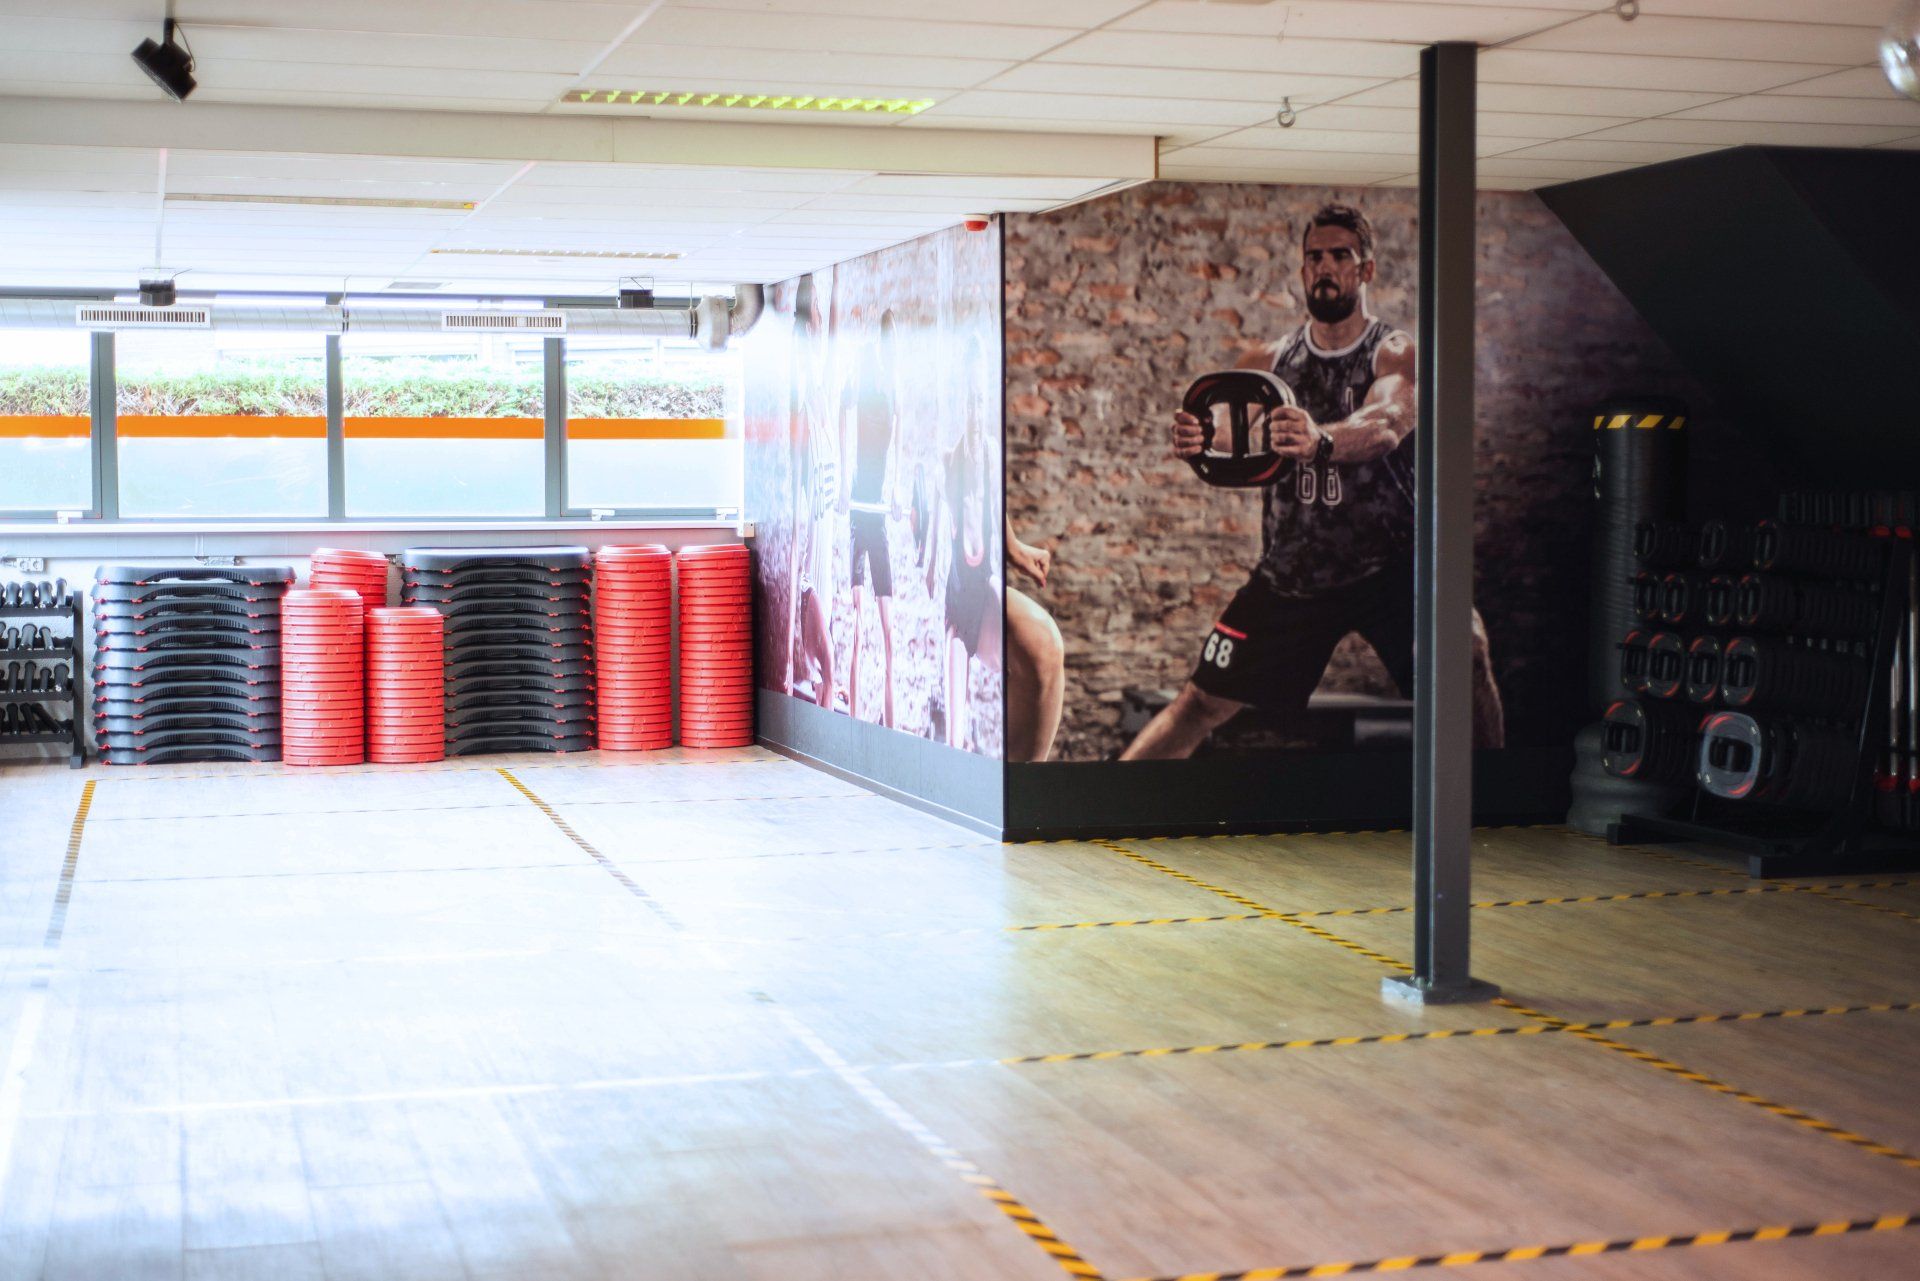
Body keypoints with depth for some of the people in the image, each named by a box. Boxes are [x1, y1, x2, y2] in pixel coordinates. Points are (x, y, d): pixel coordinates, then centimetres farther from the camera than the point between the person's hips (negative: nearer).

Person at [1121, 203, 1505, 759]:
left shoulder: (1397, 353, -8)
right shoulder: (1268, 361, 5)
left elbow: (1385, 425, -30)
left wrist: (1319, 440, -52)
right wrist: (1196, 441, -35)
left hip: (1388, 563, -3)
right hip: (1290, 570, 3)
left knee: (1467, 652, -28)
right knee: (1202, 703, 5)